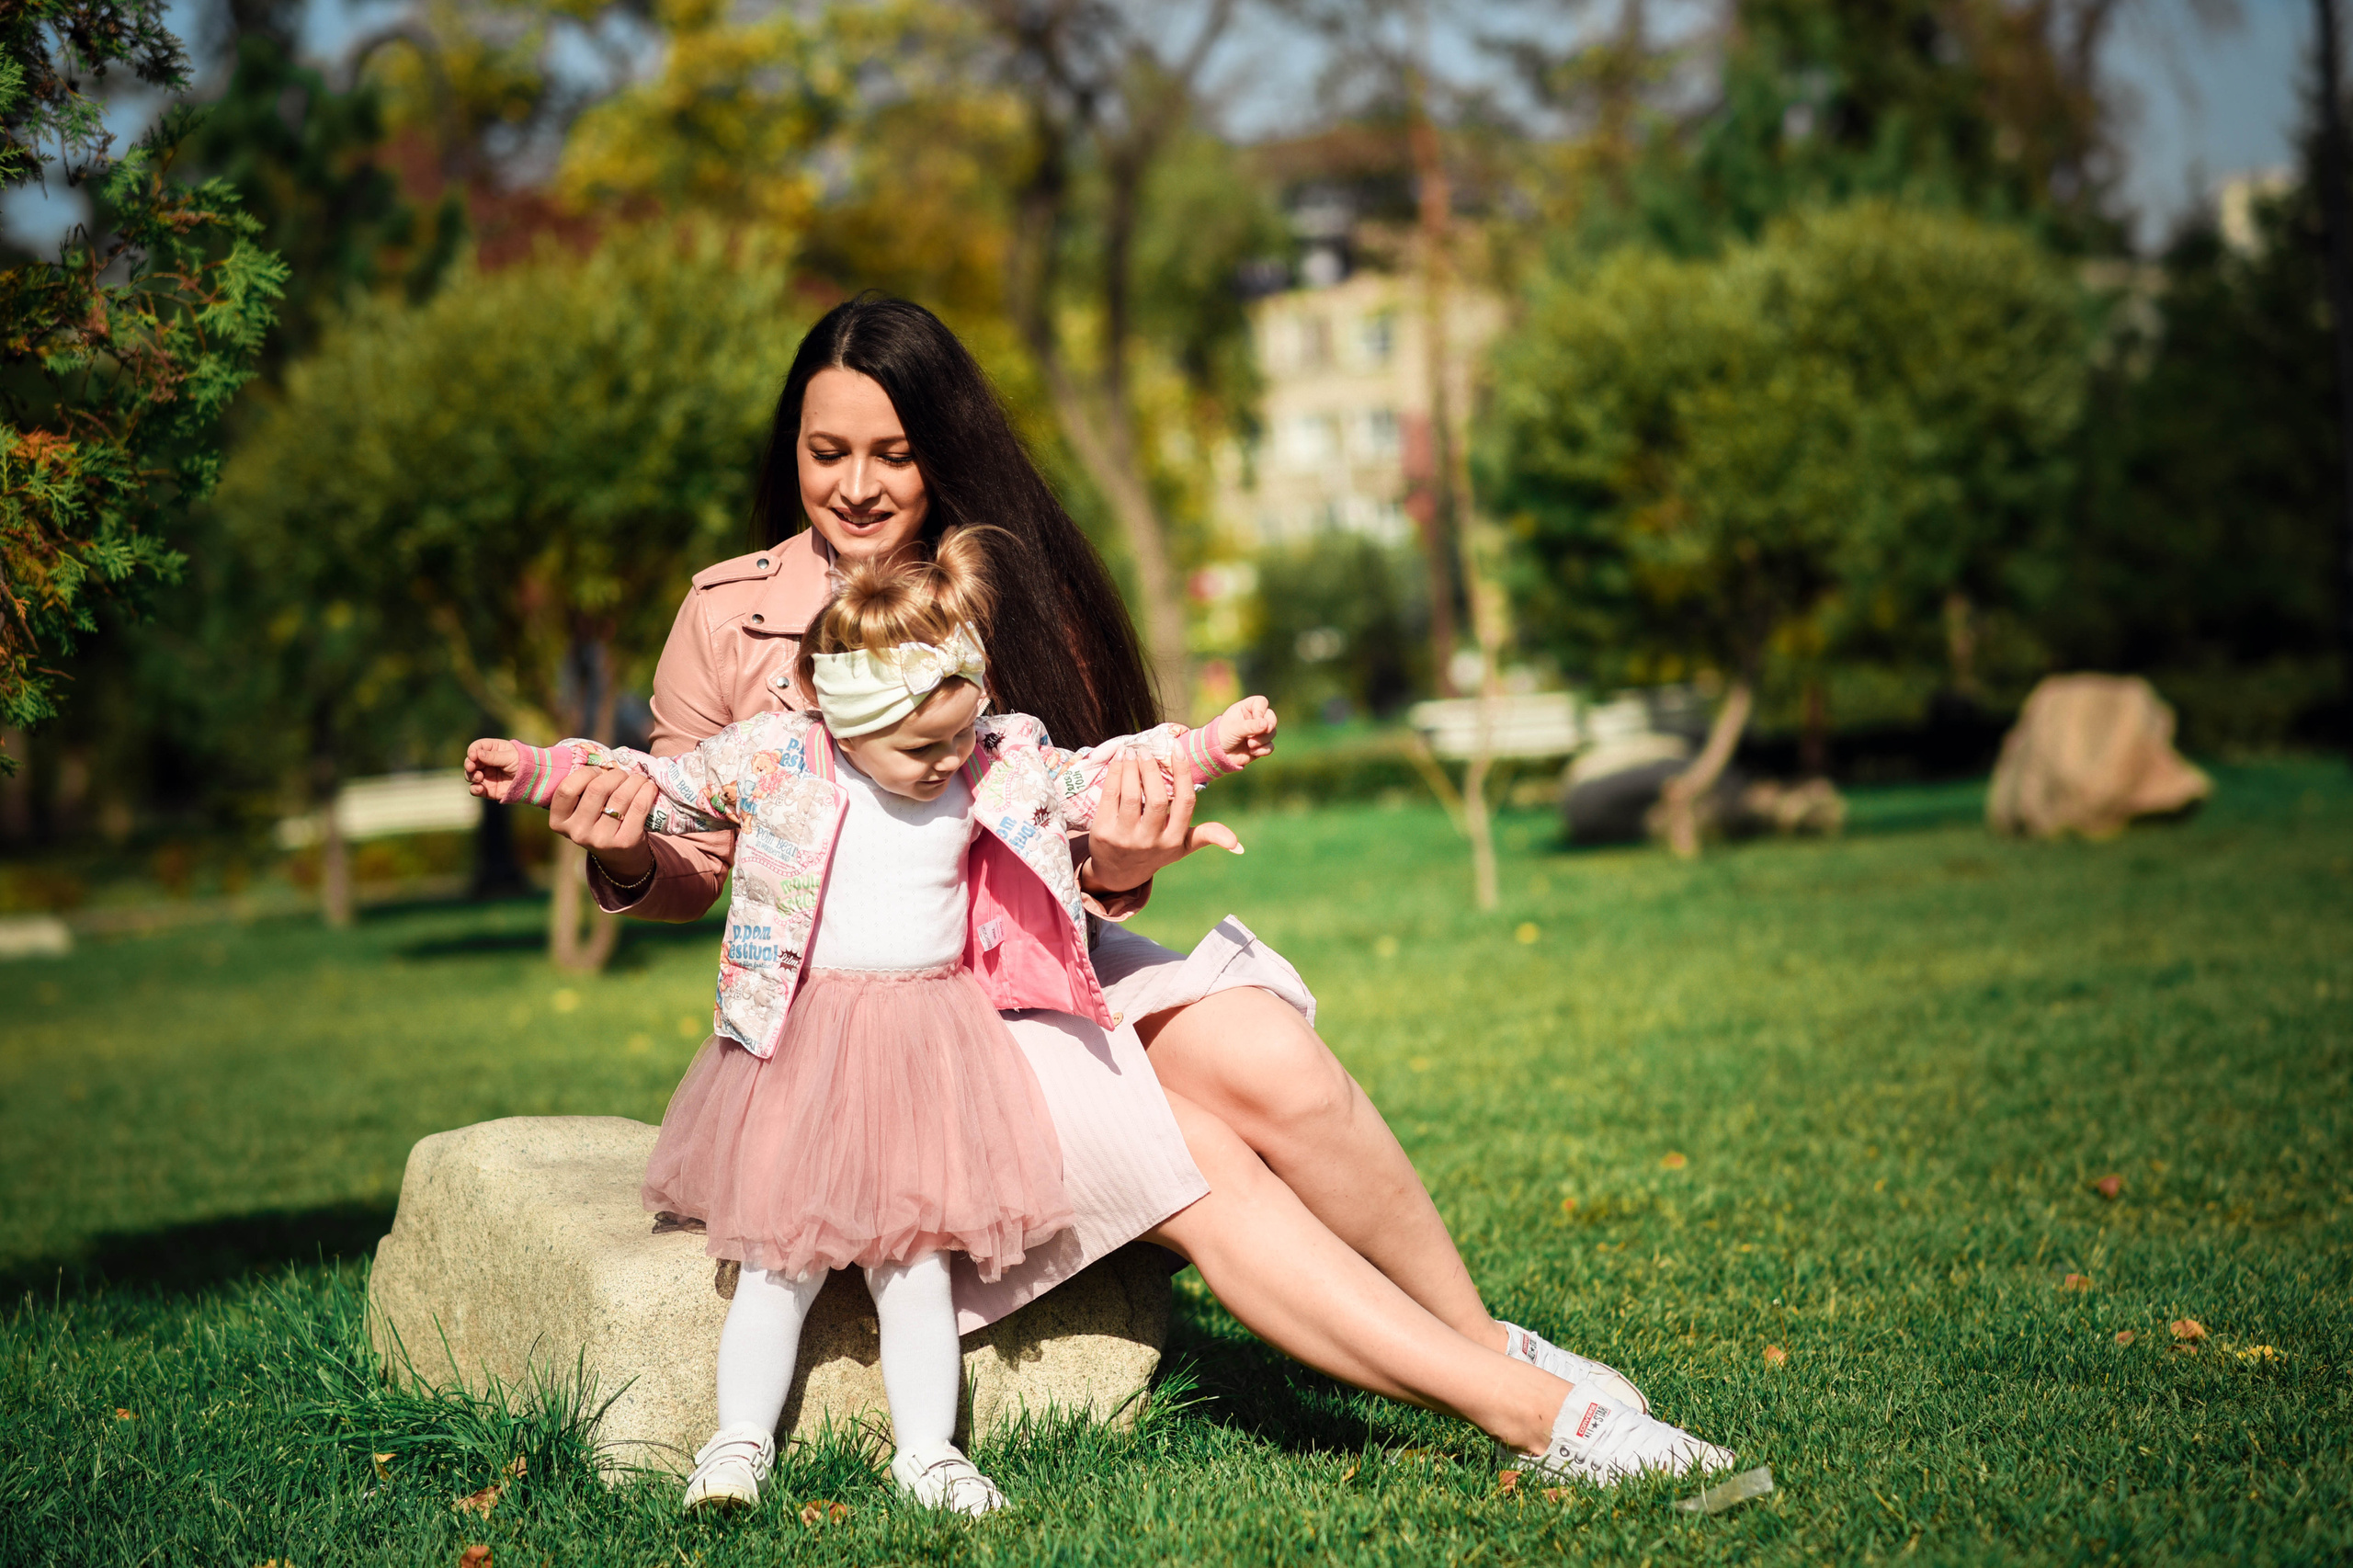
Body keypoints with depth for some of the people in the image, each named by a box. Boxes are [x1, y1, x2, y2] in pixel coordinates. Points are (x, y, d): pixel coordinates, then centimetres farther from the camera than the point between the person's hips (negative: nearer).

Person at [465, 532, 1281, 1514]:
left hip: (931, 1045, 2)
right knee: (781, 1263, 0)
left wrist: (1208, 748, -2)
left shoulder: (1000, 766, -2)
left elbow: (1091, 780, 7)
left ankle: (926, 1451, 12)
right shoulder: (772, 761, -9)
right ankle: (741, 1441, 12)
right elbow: (660, 788, -3)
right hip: (799, 1045, -2)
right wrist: (537, 770, -11)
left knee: (916, 1263, 3)